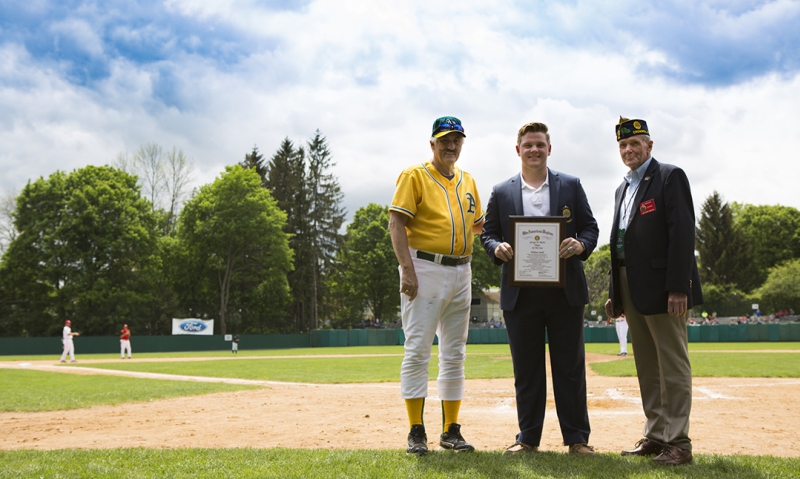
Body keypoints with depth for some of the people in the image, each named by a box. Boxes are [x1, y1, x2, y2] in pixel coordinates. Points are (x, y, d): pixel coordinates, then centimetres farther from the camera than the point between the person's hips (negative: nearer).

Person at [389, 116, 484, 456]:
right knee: (417, 350, -7)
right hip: (425, 268, -6)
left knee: (455, 354, 8)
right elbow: (397, 223, -10)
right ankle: (416, 432, -2)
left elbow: (478, 224, 23)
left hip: (461, 272, 7)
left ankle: (451, 430, 15)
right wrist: (407, 270, -20)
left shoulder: (467, 181, 17)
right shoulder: (415, 176, -2)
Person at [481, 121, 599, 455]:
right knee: (526, 369, 7)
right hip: (520, 293, 1)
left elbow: (590, 227, 8)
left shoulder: (570, 186, 8)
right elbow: (488, 233, 11)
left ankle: (577, 437, 13)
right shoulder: (501, 192, 9)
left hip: (565, 291, 0)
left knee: (570, 367, 4)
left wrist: (581, 245, -14)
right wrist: (497, 248, -11)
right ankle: (528, 437, 17)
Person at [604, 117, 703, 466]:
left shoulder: (669, 176, -3)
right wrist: (614, 292, 14)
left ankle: (678, 442, -1)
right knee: (647, 368, 11)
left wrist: (678, 287, -20)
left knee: (672, 366, -5)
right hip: (631, 289, 8)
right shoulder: (623, 189, 21)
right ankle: (655, 436, 17)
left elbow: (682, 232, -13)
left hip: (662, 288, -8)